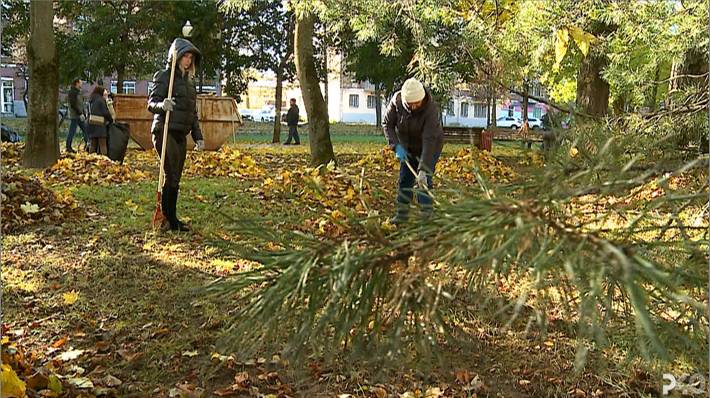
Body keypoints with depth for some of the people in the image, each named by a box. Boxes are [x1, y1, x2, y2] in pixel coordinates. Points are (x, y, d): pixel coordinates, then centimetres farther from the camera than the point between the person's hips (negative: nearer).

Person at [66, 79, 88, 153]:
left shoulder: (78, 92, 18)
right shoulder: (72, 92, -9)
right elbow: (73, 104, -18)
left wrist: (84, 115, 14)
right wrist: (80, 114, -20)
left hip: (80, 116, 9)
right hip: (74, 116, -9)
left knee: (85, 130, 6)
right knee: (72, 131, -4)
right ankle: (68, 147, 2)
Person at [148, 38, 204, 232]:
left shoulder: (189, 80, 19)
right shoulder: (164, 76, -4)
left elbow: (193, 112, 22)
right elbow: (151, 103, -10)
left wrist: (198, 136, 17)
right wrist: (162, 105, -32)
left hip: (181, 135, 8)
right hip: (165, 132, -8)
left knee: (175, 179, 8)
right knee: (171, 175, -11)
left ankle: (171, 219, 13)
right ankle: (169, 220, -6)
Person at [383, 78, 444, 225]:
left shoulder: (431, 109, -36)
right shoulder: (396, 100, -23)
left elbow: (429, 141, -39)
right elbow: (387, 123, -9)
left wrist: (423, 170, -44)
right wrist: (396, 146, -22)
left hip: (431, 146, -4)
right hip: (408, 146, 4)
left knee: (423, 180, -14)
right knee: (405, 179, 4)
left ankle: (426, 216, -7)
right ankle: (401, 214, 14)